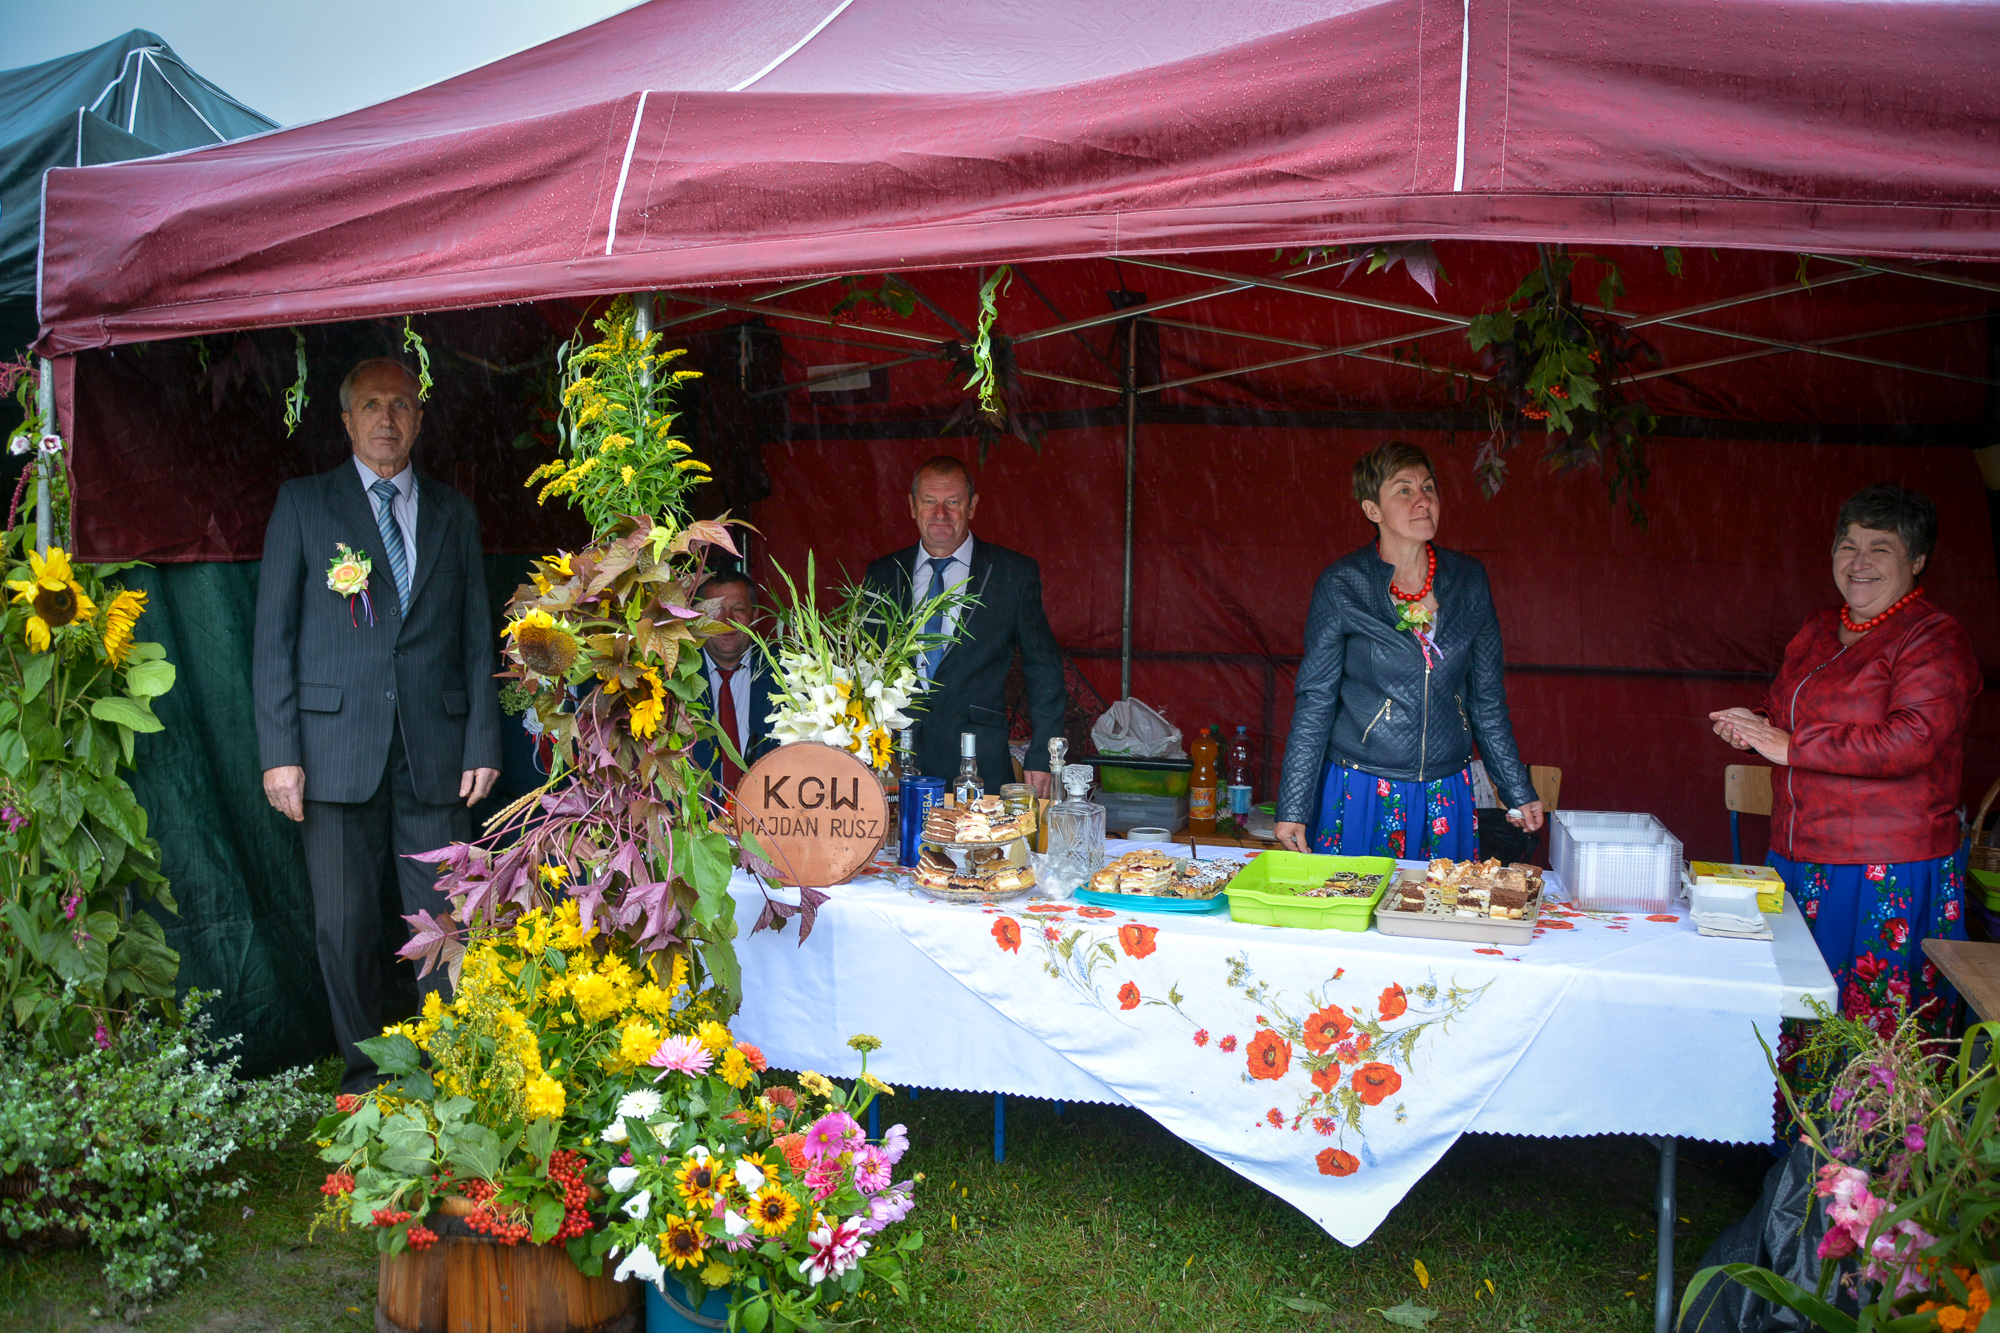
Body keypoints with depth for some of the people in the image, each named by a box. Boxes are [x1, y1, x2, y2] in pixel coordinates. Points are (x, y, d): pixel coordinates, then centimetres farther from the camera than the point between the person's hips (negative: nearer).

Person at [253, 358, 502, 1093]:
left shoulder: (454, 512, 15)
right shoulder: (303, 503, 8)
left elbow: (477, 638, 12)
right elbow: (273, 636, 4)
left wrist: (483, 742, 2)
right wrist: (280, 751, -5)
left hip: (435, 749, 1)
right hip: (337, 748, -1)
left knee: (446, 924, 1)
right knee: (345, 927, 4)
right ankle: (365, 1078, 17)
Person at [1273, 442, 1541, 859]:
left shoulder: (1469, 580, 3)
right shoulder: (1340, 586, -6)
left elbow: (1487, 697, 11)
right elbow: (1315, 700, -5)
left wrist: (1518, 791, 11)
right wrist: (1292, 808, -8)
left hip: (1447, 794, 3)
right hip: (1360, 789, -3)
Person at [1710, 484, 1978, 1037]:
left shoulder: (1935, 640, -8)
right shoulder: (1819, 629, 15)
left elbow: (1909, 741, -22)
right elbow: (1784, 713, 27)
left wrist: (1790, 745, -18)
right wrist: (1754, 726, 4)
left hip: (1889, 874, -7)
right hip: (1799, 861, 7)